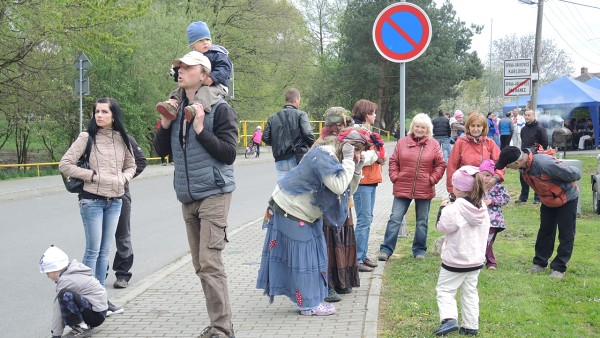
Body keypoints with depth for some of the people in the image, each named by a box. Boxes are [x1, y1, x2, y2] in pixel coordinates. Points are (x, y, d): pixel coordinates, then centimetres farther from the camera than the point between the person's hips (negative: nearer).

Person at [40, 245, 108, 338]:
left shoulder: (66, 281, -18)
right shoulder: (73, 270, 10)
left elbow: (58, 310, -15)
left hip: (96, 315, -10)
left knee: (65, 295, -28)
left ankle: (81, 328, -14)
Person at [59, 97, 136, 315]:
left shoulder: (122, 138, 6)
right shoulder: (87, 137, -7)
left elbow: (131, 165, 19)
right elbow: (65, 164, -9)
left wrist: (123, 178, -2)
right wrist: (92, 175, -13)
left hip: (115, 201, 5)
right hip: (92, 200, -4)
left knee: (105, 251, 10)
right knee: (93, 251, -2)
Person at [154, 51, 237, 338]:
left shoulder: (219, 109, -7)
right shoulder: (176, 108, 11)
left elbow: (229, 154, -11)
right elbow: (161, 150, 15)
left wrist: (201, 129, -18)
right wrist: (165, 124, -2)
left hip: (213, 193, -7)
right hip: (187, 197, 7)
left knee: (210, 264, -13)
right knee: (201, 266, 8)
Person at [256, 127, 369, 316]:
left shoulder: (334, 158, 5)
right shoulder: (323, 156, -26)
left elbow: (347, 191, 7)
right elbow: (338, 187, -35)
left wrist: (356, 170, -7)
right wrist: (348, 161, -27)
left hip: (307, 215, 10)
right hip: (290, 211, -10)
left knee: (313, 254, 14)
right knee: (302, 256, -3)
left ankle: (310, 300, 23)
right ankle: (309, 304, 6)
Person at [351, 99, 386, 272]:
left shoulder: (366, 131, 18)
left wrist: (378, 156, 1)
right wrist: (376, 155, -12)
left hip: (371, 181, 10)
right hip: (362, 182, -10)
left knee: (367, 219, 13)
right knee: (364, 220, -7)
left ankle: (363, 255, 21)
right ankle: (357, 259, -2)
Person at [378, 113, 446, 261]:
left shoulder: (434, 145, 2)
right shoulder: (402, 142, 4)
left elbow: (440, 164, 3)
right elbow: (393, 161, 7)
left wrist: (432, 179, -6)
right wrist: (394, 177, -3)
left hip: (424, 190, 0)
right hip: (402, 188, 0)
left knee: (422, 221, 11)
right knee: (395, 219, -1)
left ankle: (419, 249, 24)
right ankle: (386, 249, 3)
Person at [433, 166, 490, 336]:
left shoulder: (454, 209, -22)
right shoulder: (482, 207, 1)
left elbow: (443, 226, -15)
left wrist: (444, 208, -1)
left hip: (455, 260, -7)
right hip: (476, 259, 7)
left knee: (445, 290, 3)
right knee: (470, 293, 15)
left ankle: (449, 318, -15)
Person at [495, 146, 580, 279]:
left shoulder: (543, 163, -41)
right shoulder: (524, 165, -15)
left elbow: (573, 174, -29)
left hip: (567, 198, -7)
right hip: (548, 200, 7)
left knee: (566, 234, 1)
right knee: (545, 232, 12)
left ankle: (559, 268, 7)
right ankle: (540, 263, 22)